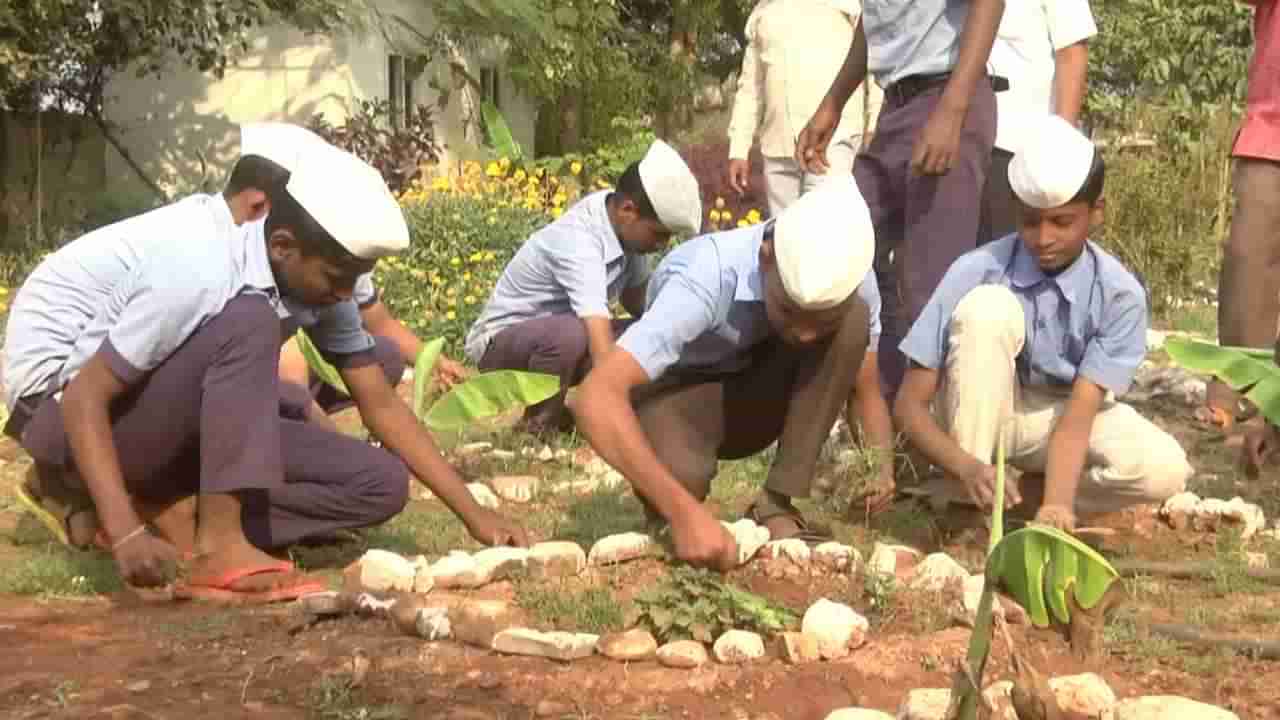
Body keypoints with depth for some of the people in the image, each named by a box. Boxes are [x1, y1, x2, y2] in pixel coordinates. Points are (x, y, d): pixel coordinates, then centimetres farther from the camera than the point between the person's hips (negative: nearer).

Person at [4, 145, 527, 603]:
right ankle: (218, 549, -32)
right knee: (248, 326, -35)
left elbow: (383, 406, -5)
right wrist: (126, 535, -41)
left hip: (178, 413, 7)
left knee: (380, 483, -8)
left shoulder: (314, 274, -10)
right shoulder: (203, 272, -33)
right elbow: (85, 397, -30)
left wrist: (475, 515, -11)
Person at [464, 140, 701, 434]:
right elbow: (604, 352, -41)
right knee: (570, 333, -39)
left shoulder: (623, 225, -10)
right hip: (500, 341, -8)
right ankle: (542, 420, -12)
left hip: (560, 334, 8)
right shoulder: (578, 244, -33)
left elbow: (637, 301, 6)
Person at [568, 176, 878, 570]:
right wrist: (684, 510, -52)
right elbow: (596, 396, -45)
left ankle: (776, 504, -16)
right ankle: (668, 513, -1)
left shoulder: (848, 276, -22)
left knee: (853, 321, -25)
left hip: (753, 396, 4)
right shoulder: (706, 278, -36)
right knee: (681, 476, -38)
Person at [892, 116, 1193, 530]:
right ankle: (964, 504, -24)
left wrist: (1055, 504, -43)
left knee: (1163, 470, -29)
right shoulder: (976, 272, -22)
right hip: (980, 414, -1)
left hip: (1059, 418, 1)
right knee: (989, 306, -31)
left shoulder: (1119, 294, -19)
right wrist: (966, 467, -40)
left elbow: (1079, 412, -26)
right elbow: (910, 405, -22)